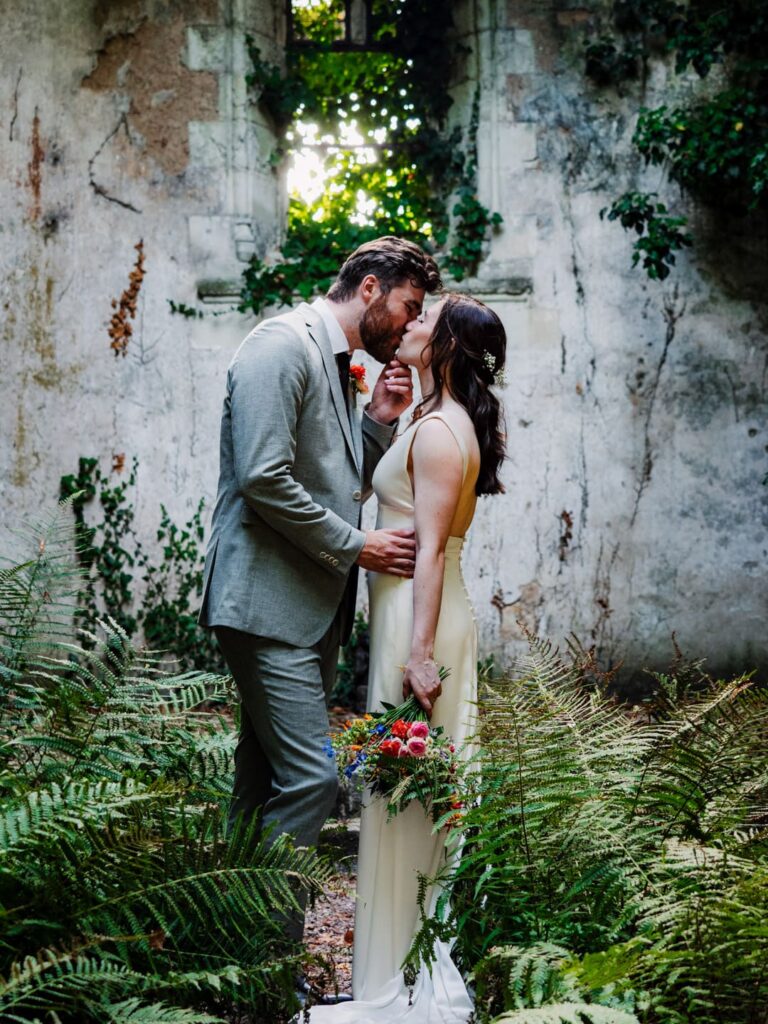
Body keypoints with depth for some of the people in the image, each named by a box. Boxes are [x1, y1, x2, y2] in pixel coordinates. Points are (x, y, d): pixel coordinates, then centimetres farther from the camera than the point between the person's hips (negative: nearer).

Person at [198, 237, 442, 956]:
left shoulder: (343, 365, 19)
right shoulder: (283, 345, -11)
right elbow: (263, 478, -21)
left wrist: (380, 420, 8)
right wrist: (356, 546, -14)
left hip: (315, 607, 10)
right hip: (267, 601, -10)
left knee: (268, 779, 12)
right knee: (310, 777, -12)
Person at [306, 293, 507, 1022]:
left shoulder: (438, 431, -14)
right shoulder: (449, 423, 15)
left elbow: (432, 549, -21)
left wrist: (419, 652, -23)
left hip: (419, 616, -10)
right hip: (416, 613, 10)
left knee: (402, 794, -3)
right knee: (415, 796, 15)